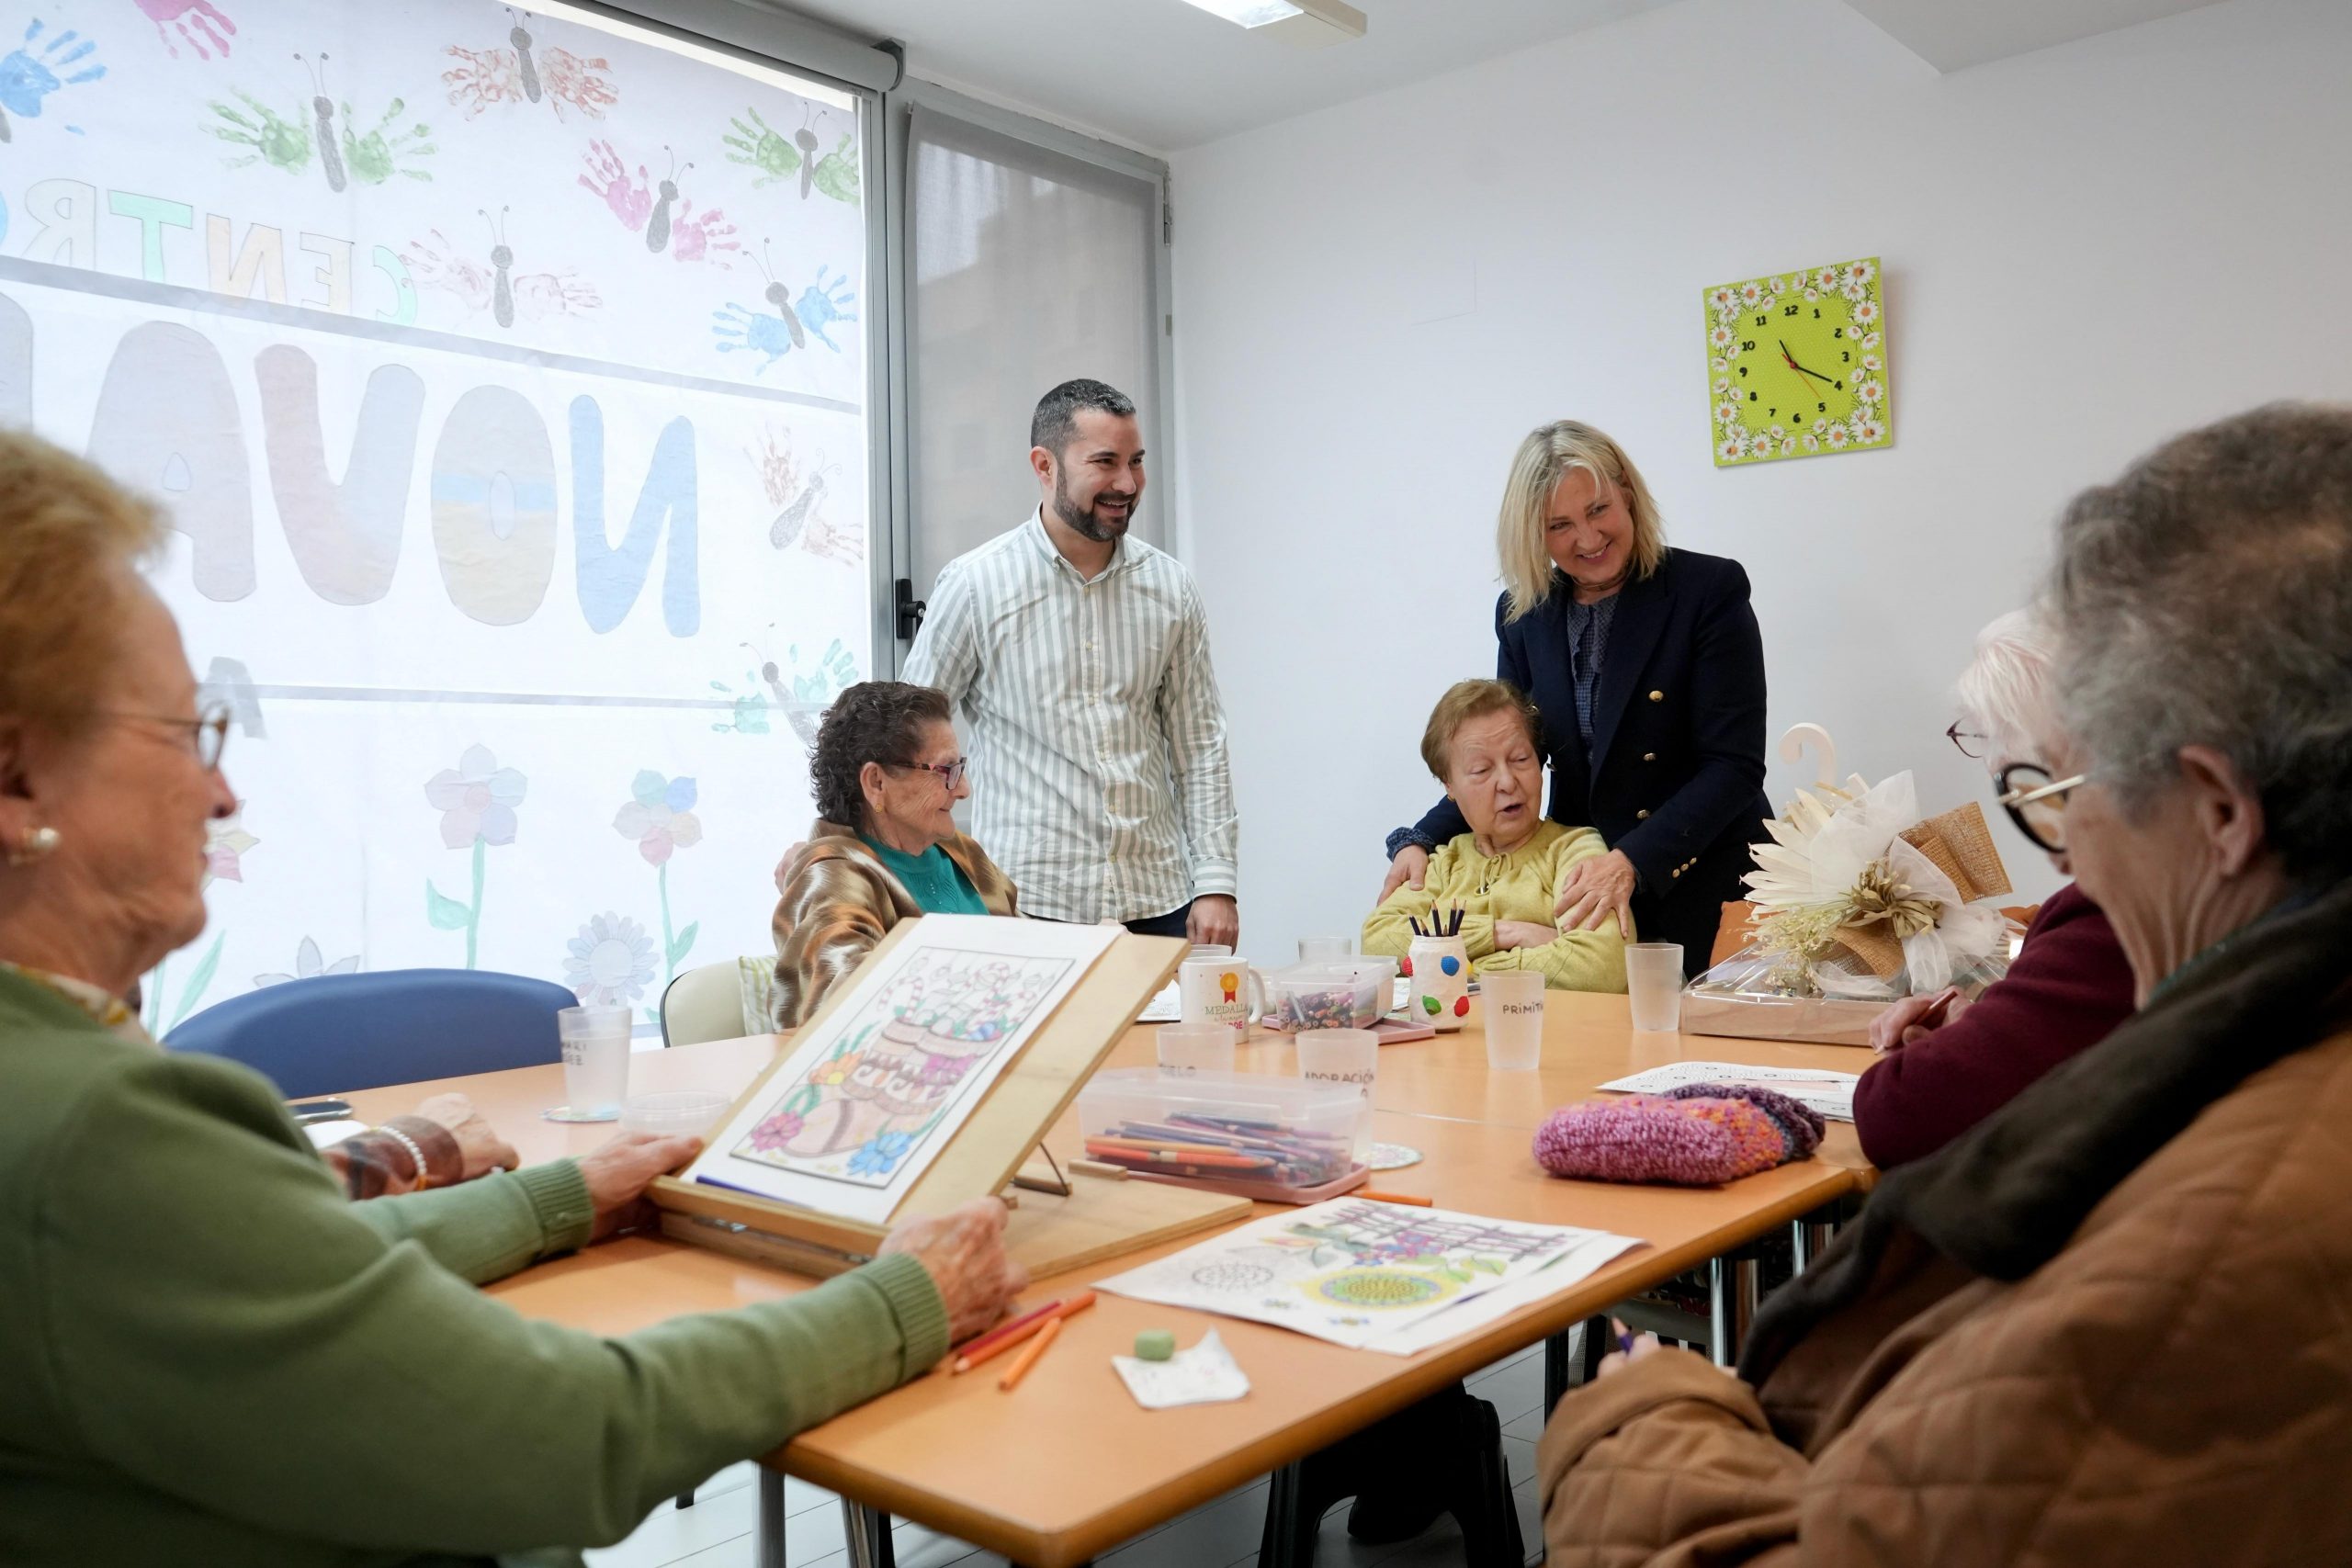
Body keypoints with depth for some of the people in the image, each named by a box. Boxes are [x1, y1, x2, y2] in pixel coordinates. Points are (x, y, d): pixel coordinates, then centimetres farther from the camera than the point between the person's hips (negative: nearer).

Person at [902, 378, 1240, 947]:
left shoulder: (1170, 588, 5)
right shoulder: (975, 585, -4)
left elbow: (1199, 749, 7)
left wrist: (1216, 882, 0)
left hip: (1157, 903, 3)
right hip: (1026, 904, -3)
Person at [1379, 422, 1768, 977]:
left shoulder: (1711, 590, -9)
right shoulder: (1523, 614, 4)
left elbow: (1734, 766, -14)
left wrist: (1632, 862, -27)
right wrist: (1420, 841, -10)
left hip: (1705, 891, -3)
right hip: (1577, 888, 4)